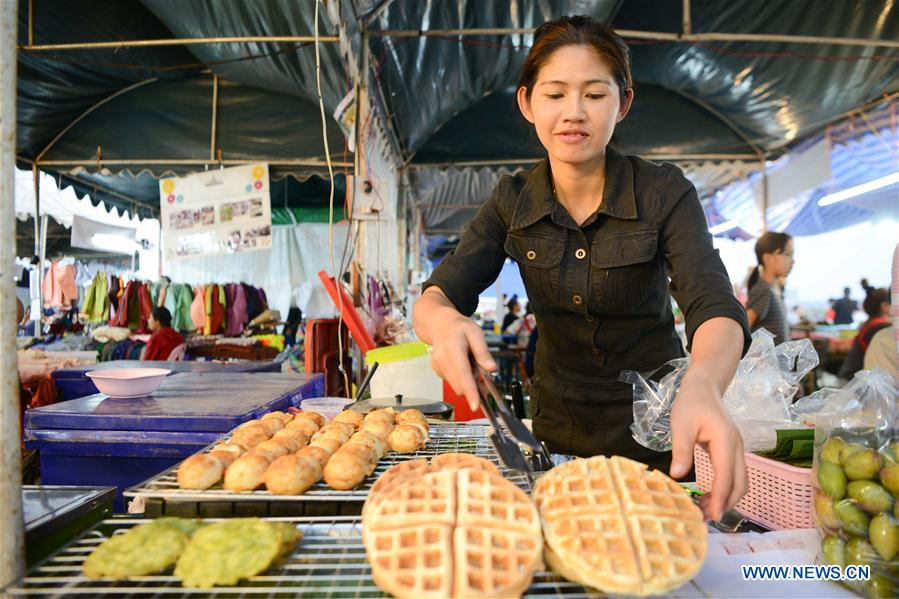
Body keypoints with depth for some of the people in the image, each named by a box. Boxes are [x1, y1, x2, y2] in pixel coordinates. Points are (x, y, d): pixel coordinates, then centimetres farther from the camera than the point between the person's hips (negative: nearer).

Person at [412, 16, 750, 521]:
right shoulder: (513, 203, -9)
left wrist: (702, 386, -51)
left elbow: (715, 308, -28)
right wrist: (444, 321, -40)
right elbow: (436, 297, -16)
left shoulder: (665, 194, -16)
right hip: (559, 434, 2)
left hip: (653, 435, -2)